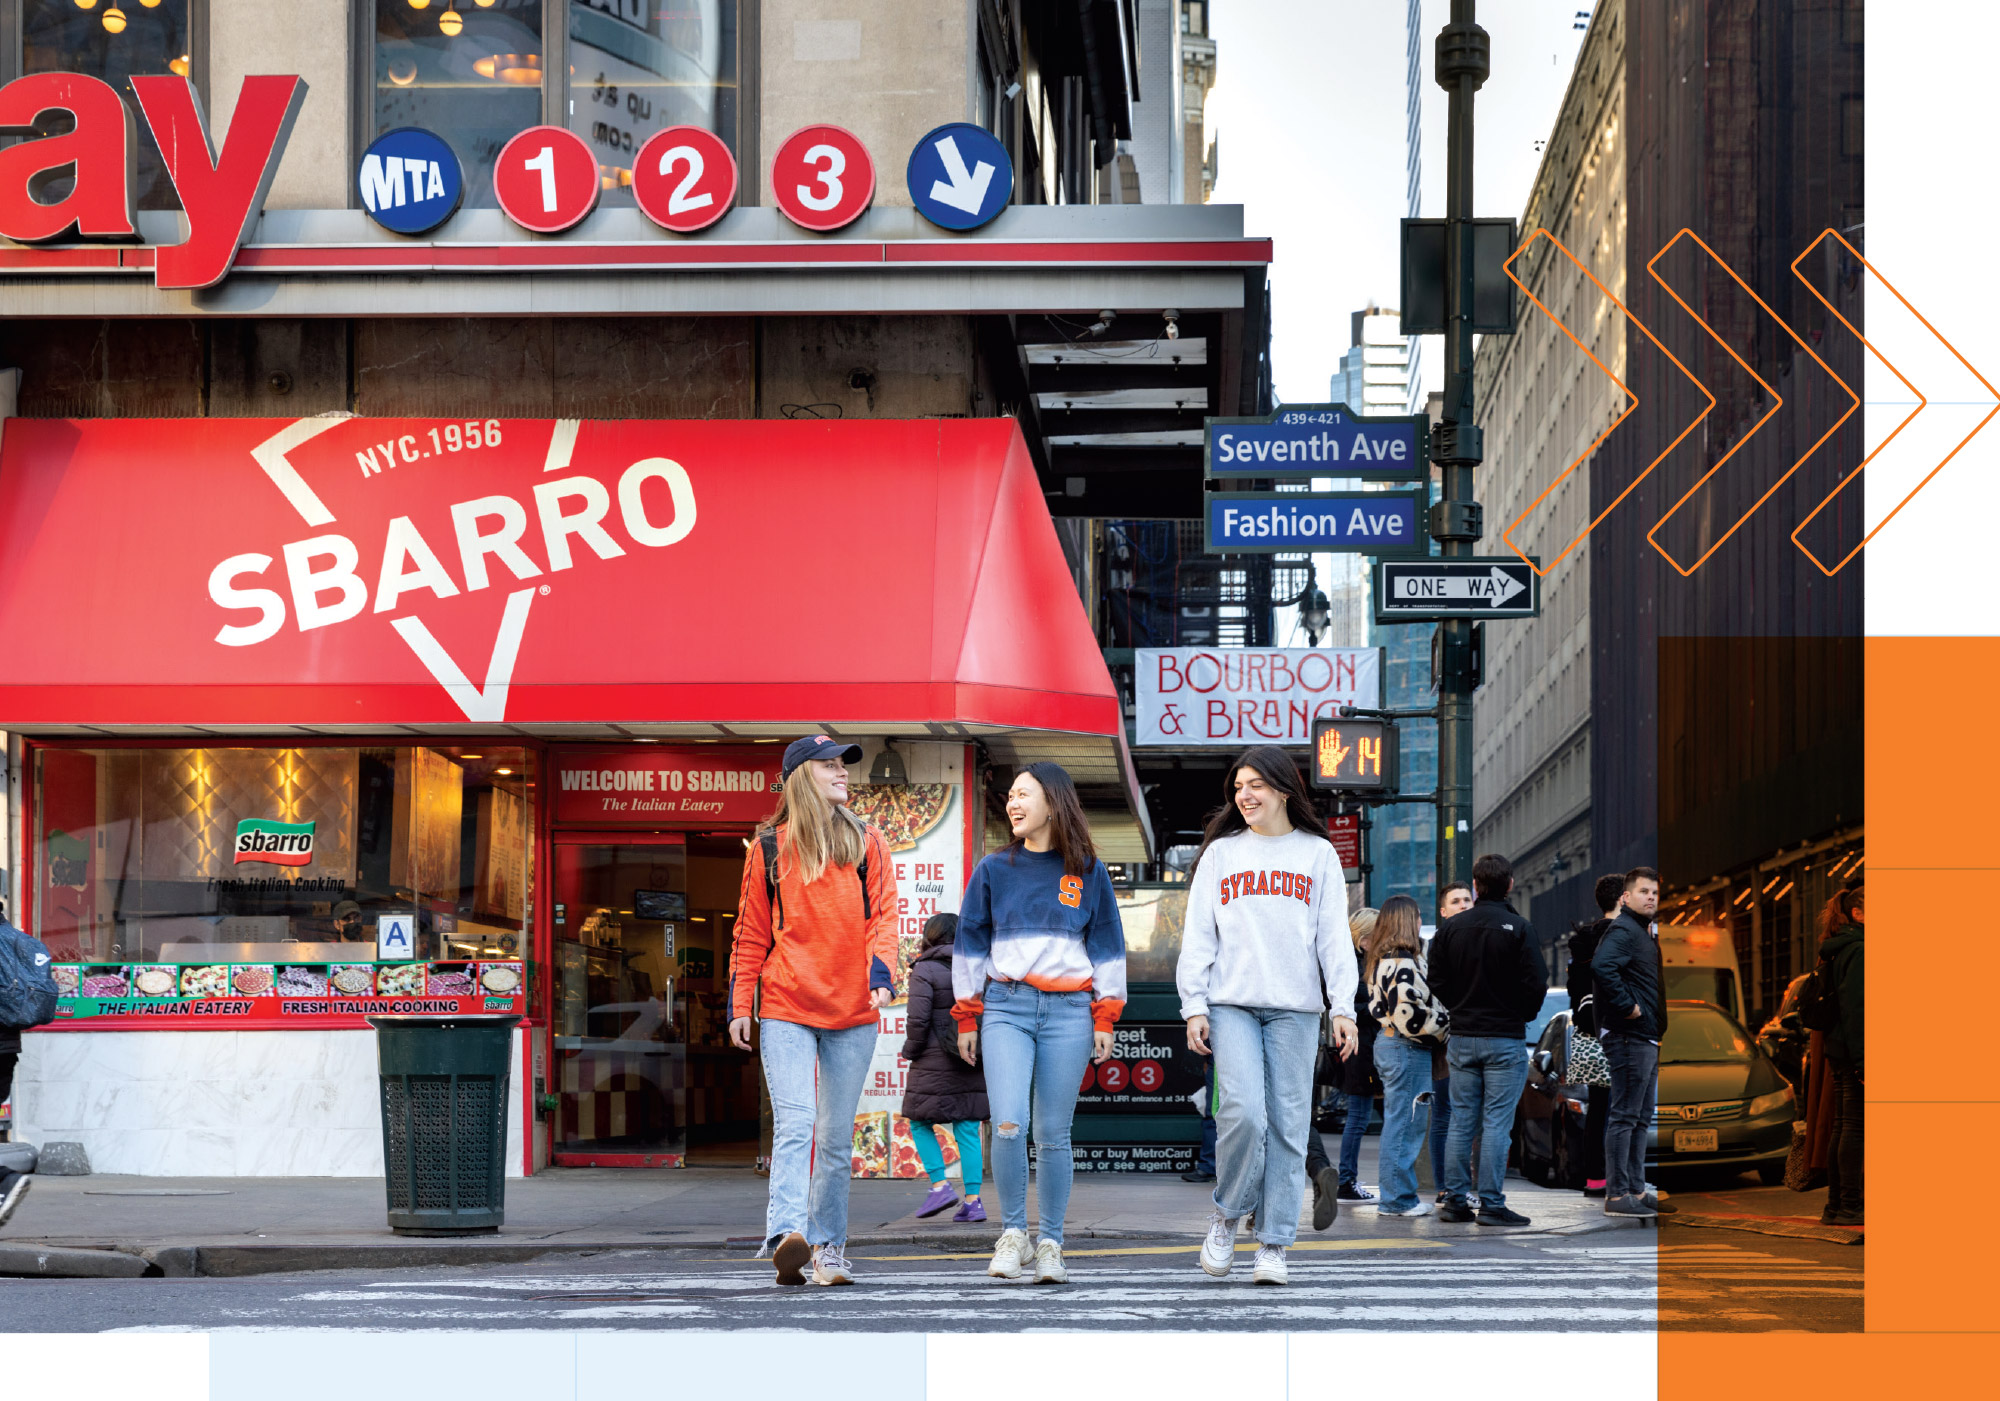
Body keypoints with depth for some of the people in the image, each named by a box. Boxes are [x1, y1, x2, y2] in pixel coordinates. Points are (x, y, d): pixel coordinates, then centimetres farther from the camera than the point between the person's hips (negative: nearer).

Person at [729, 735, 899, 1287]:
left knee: (837, 1137, 7)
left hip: (853, 1012, 2)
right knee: (793, 1122, -18)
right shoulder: (770, 847, 6)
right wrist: (740, 1004, 3)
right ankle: (787, 1236, -30)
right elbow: (751, 932, 9)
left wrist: (881, 973, -16)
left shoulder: (867, 844, 9)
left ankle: (828, 1247, 16)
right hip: (785, 1009, -2)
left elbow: (883, 917, 2)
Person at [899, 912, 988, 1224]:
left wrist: (910, 1050, 2)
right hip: (973, 1065, 5)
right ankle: (973, 1200, 1)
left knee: (920, 1124, 9)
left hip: (935, 1062, -5)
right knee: (968, 1131, 6)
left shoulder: (926, 971, -8)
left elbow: (918, 1018, -14)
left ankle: (940, 1186, -3)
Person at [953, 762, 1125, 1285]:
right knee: (1009, 1124, -16)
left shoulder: (1087, 871, 8)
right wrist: (967, 1017, 8)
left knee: (1054, 1134, 0)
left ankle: (1050, 1244, 8)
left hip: (1068, 1011, 0)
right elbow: (971, 943, 12)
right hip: (1006, 1007, 0)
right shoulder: (993, 870, 9)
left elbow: (1107, 945, 10)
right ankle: (1012, 1233, -2)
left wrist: (1105, 1017, 4)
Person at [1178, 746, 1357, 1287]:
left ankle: (1274, 1247, 0)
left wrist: (1343, 1007, -3)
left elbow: (1334, 937, 6)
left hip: (1295, 1008, 0)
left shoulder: (1317, 854, 11)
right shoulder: (1220, 853, 12)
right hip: (1231, 1004, 0)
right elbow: (1198, 936, 9)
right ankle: (1227, 1215, 5)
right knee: (1244, 1111, -17)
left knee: (1287, 1125, -3)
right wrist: (1194, 1006, 0)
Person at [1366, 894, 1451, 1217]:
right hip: (1407, 1049, -10)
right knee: (1404, 1123, -6)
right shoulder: (1403, 962, -17)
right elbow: (1407, 1012, -24)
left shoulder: (1381, 960, 15)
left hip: (1388, 1043, 10)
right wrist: (1443, 1025, -9)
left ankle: (1397, 1196, 19)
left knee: (1396, 1122, 14)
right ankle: (1397, 1199, -3)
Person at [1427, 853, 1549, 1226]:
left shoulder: (1450, 927, 2)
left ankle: (1455, 1201, 10)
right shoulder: (1518, 928, -10)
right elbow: (1536, 984, -10)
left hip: (1462, 1037, 4)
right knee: (1497, 1124, -3)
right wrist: (1522, 1015, 8)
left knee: (1461, 1122, 9)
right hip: (1506, 1038, -4)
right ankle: (1492, 1205, -5)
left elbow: (1436, 983, 4)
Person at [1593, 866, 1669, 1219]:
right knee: (1625, 1117, -8)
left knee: (1641, 1119, 14)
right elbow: (1601, 966, -32)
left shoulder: (1644, 933, 18)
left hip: (1646, 1038, 11)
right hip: (1630, 1037, -11)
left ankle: (1636, 1190, 20)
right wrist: (1627, 1007, -25)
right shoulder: (1623, 931, -14)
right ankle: (1617, 1194, -6)